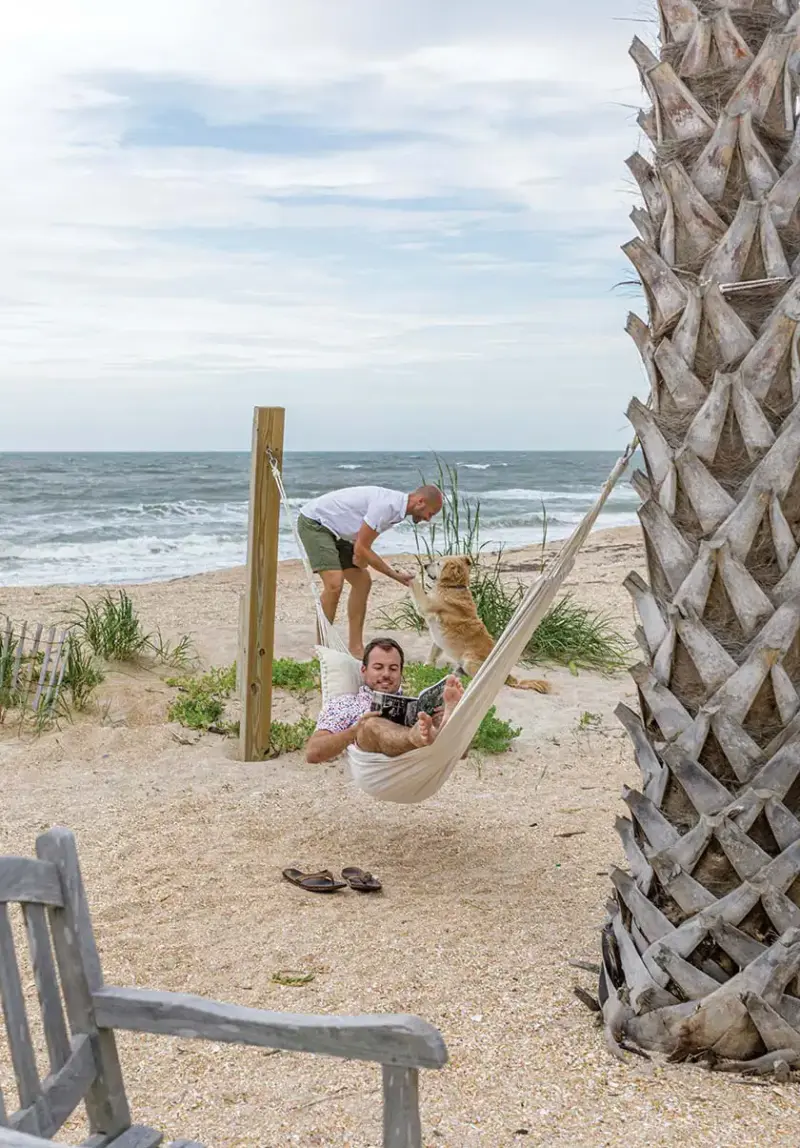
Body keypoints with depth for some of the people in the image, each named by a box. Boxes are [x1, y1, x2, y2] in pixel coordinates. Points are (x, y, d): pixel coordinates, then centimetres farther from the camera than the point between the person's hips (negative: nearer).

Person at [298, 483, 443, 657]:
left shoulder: (396, 506, 4)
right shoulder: (386, 505, -27)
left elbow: (364, 548, 9)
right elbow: (360, 550, -24)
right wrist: (362, 563, -6)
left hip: (335, 530, 10)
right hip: (314, 522, -10)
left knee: (362, 582, 5)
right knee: (334, 584, -22)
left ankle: (355, 648, 10)